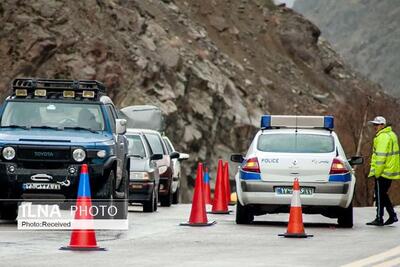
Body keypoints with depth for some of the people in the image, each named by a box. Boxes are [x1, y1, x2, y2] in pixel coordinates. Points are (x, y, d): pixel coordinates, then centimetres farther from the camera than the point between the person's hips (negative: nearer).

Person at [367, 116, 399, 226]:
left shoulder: (383, 137, -16)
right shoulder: (391, 135, 17)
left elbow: (381, 156, -22)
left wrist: (377, 172, -19)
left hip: (383, 172, -10)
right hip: (390, 171, 10)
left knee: (379, 195, -3)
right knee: (383, 195, 17)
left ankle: (379, 219, 0)